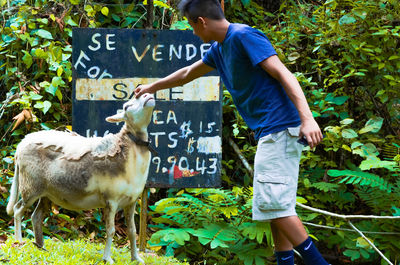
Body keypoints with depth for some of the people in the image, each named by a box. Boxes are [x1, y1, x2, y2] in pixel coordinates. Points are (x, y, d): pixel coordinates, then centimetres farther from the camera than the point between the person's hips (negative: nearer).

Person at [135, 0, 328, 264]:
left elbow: (283, 73, -19)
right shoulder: (219, 50, 17)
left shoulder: (243, 36, -11)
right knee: (274, 207, 8)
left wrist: (307, 117, -30)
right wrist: (152, 87, 48)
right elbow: (188, 74, 36)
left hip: (280, 130, -10)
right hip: (269, 133, 10)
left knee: (274, 205, -15)